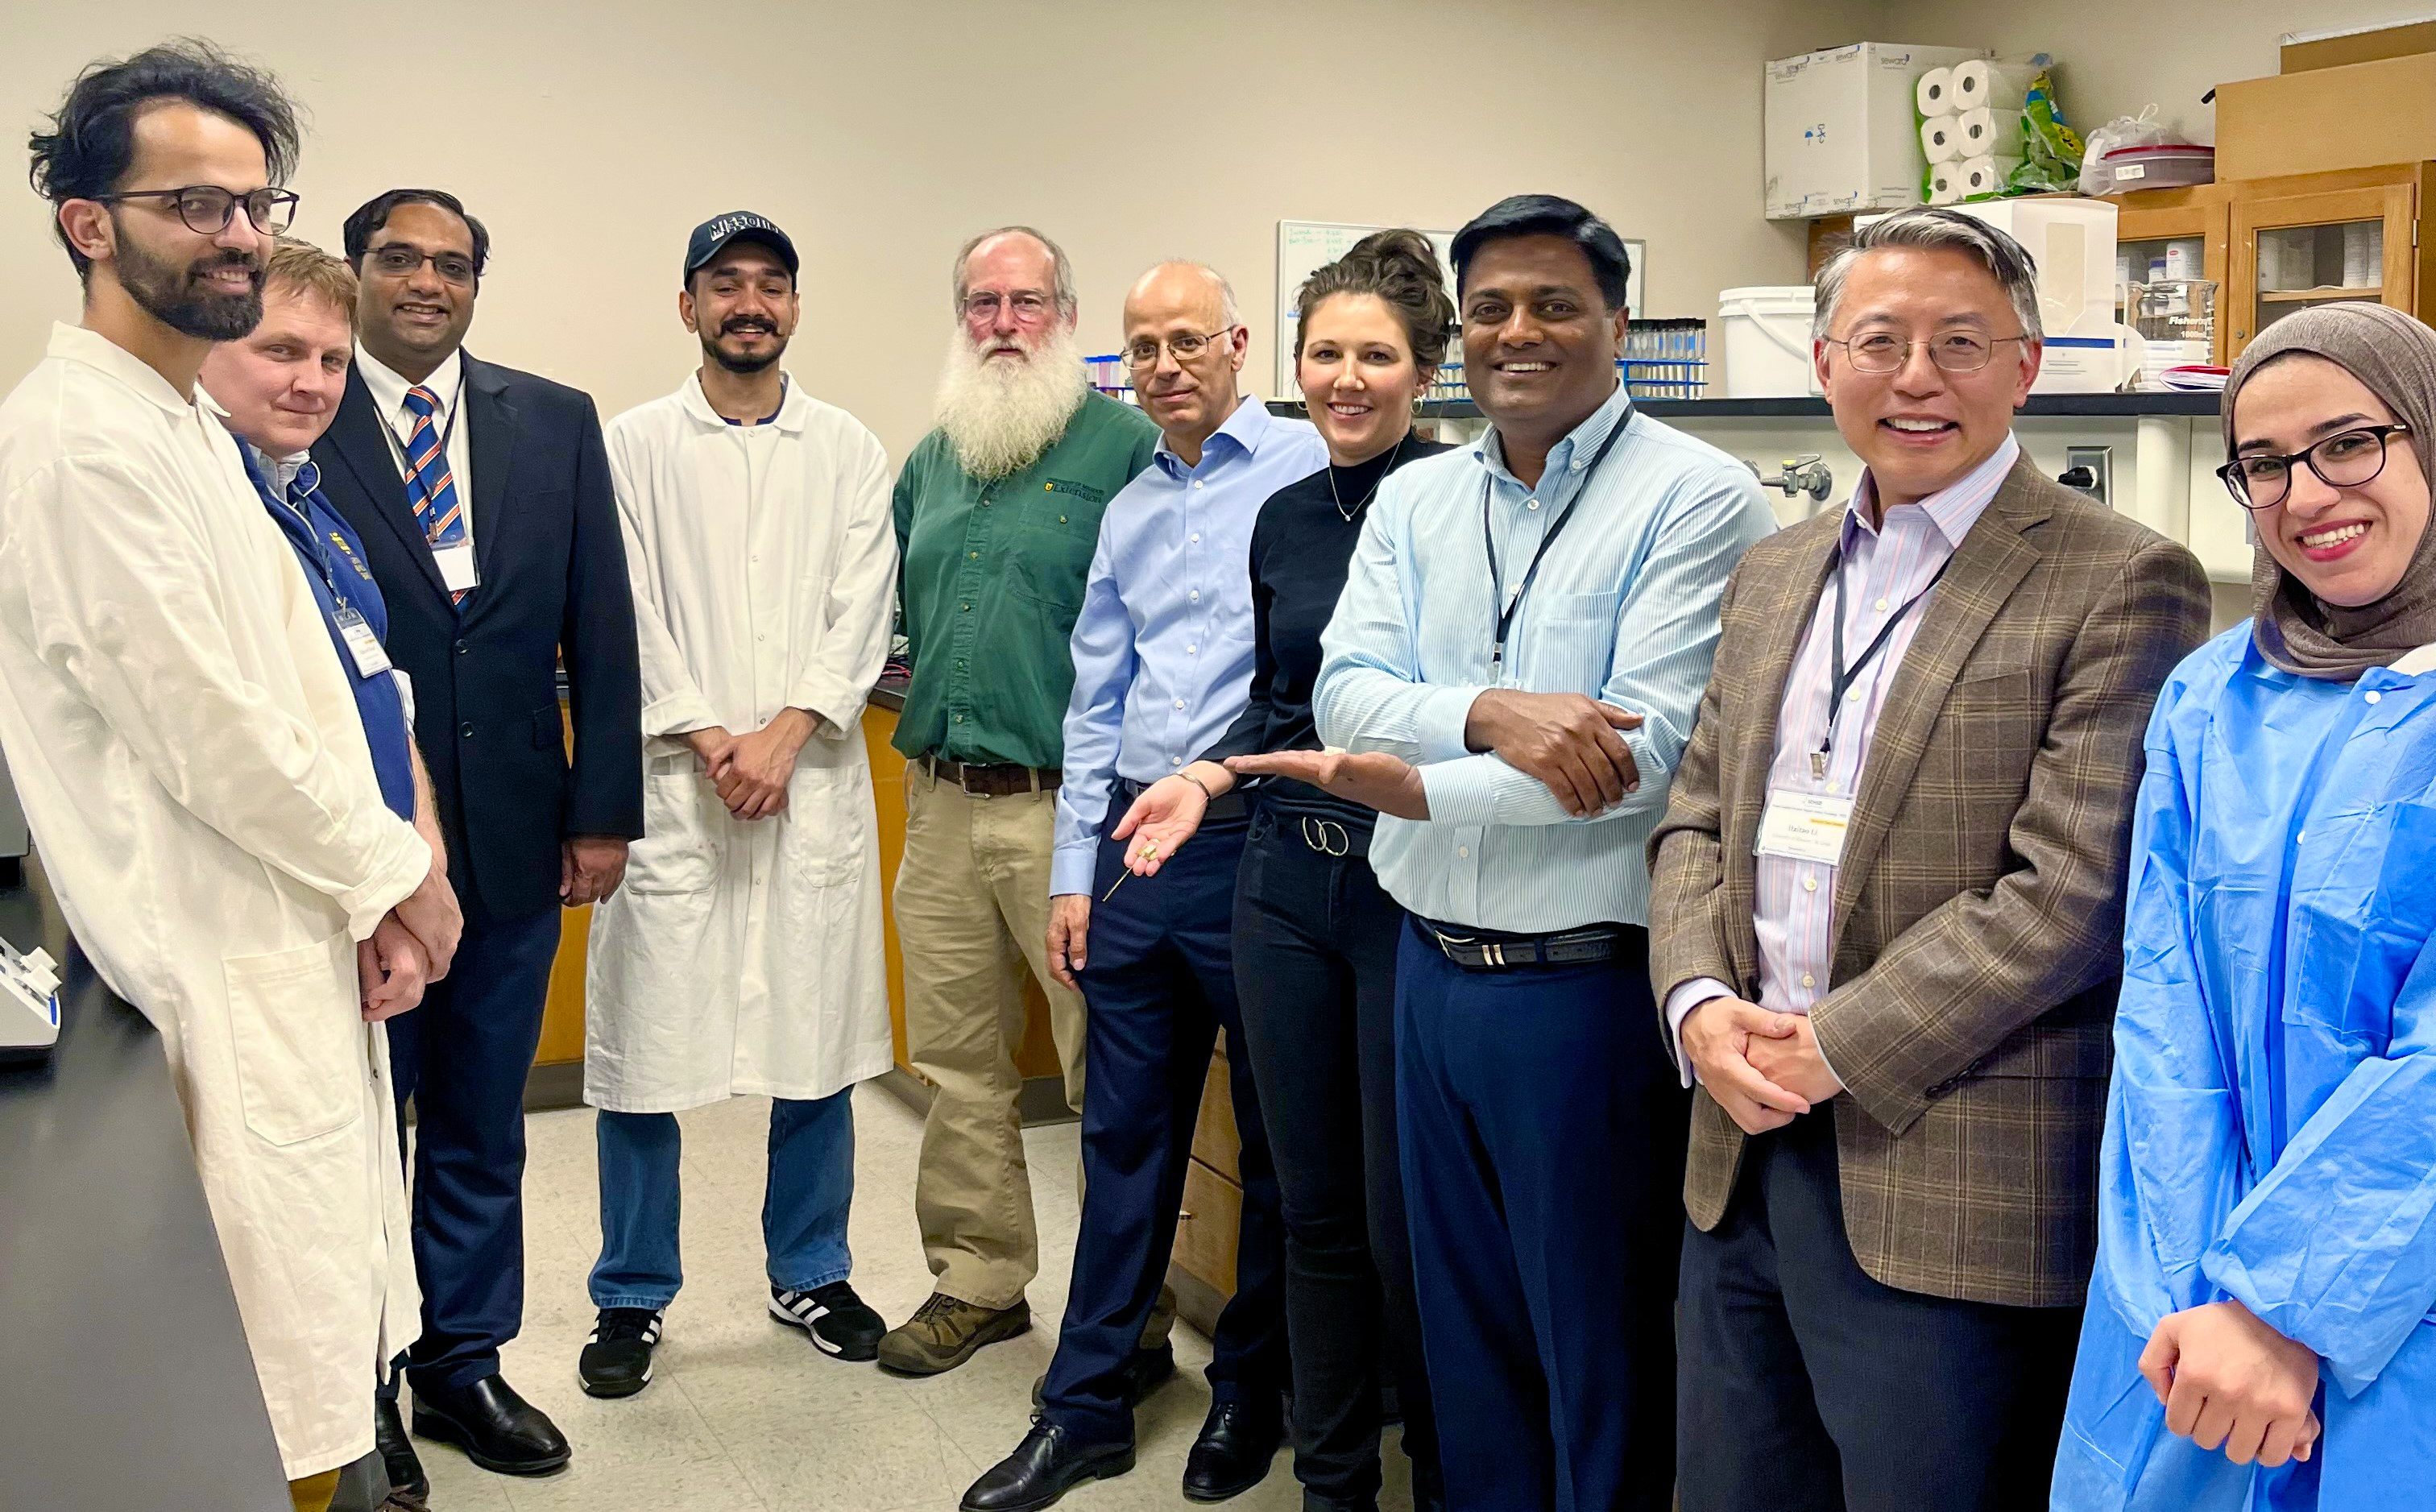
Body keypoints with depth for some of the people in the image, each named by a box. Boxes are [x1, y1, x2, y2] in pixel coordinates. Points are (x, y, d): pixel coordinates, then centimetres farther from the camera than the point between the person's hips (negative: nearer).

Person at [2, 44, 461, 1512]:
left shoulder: (194, 429, 15)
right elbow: (210, 739, -19)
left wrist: (377, 889, 2)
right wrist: (394, 872, -5)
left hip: (301, 958, 10)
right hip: (224, 990, -10)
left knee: (319, 1363, 18)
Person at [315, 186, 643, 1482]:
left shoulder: (556, 424, 5)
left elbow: (599, 630, 4)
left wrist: (602, 812, 1)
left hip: (512, 834, 3)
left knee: (483, 1122, 14)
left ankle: (463, 1361, 30)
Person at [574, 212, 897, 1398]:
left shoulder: (849, 451, 9)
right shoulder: (635, 447, 5)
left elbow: (859, 614, 1)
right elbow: (631, 619, -1)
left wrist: (782, 737, -11)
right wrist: (714, 744, -10)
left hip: (812, 781, 2)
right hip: (670, 781, -1)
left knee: (818, 1035, 7)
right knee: (642, 1043, 1)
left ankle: (810, 1275, 25)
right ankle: (633, 1298, 17)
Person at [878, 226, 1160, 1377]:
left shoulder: (1127, 447, -4)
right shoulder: (931, 461, 16)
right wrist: (931, 721, 13)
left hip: (1072, 805, -6)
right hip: (944, 803, 6)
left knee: (1111, 1068, -1)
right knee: (957, 1059, 13)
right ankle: (979, 1280, 27)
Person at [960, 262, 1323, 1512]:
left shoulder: (1309, 470, -5)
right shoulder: (1127, 513, 15)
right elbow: (1096, 705, 16)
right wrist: (1076, 874, 13)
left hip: (1261, 840, -6)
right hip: (1135, 847, 6)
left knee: (1280, 1138, 9)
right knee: (1125, 1139, 12)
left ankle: (1252, 1396, 26)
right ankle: (1087, 1407, 22)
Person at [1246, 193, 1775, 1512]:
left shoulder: (1696, 498, -10)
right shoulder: (1415, 500, 9)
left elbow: (1648, 755, -19)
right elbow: (1347, 692, -3)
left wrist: (1414, 784, -19)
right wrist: (1490, 716, -22)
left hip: (1585, 984, -6)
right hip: (1432, 966, 6)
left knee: (1599, 1355, 9)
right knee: (1461, 1326, 20)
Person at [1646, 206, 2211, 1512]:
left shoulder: (2120, 586, -8)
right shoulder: (1774, 574, 14)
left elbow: (2072, 890, -16)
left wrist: (1836, 1050, -15)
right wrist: (1698, 1000, -4)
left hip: (1948, 1195, -6)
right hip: (1743, 1158, 6)